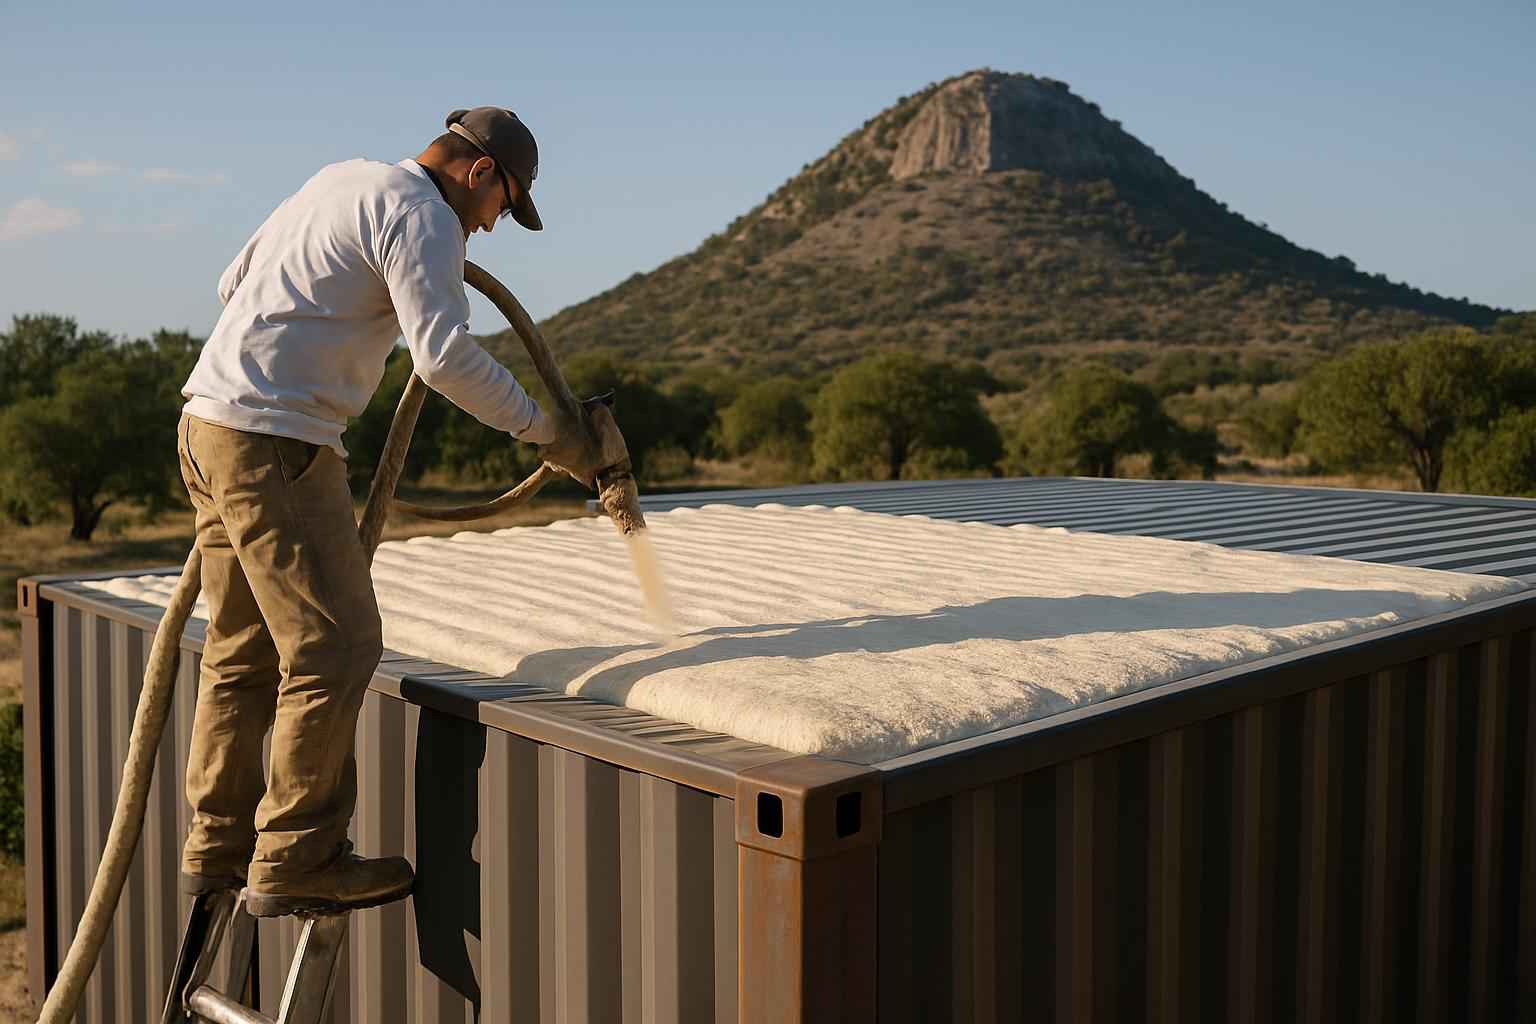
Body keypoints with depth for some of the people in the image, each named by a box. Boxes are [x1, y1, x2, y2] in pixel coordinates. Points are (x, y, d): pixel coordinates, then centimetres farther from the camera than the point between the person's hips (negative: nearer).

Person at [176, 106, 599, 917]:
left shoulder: (342, 180, 19)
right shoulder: (421, 216, -9)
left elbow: (235, 282, 27)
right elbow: (446, 356, -22)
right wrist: (546, 432, -13)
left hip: (212, 424, 10)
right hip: (274, 440, -10)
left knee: (246, 650, 15)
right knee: (335, 645, -6)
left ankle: (219, 846, 23)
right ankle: (294, 862, 1)